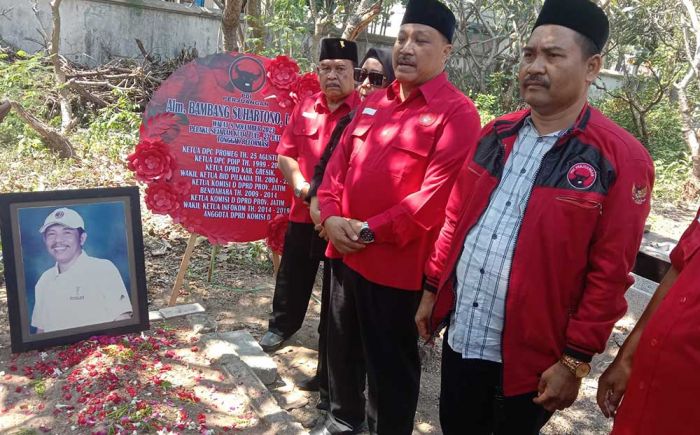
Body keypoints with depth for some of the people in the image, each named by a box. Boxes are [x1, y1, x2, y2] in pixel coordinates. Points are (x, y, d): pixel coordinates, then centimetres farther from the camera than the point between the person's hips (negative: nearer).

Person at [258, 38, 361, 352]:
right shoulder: (305, 108, 6)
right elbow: (285, 154, 9)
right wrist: (301, 187, -7)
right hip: (303, 212, 4)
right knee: (293, 276, 18)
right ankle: (281, 326, 39)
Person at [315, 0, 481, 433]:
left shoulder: (457, 113, -13)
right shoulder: (374, 102, 10)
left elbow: (436, 197, -20)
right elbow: (340, 160, 12)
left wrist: (370, 231, -17)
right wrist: (331, 216, -5)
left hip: (396, 265, -7)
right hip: (345, 252, 8)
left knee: (391, 364, 10)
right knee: (343, 346, 24)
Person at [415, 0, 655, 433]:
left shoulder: (621, 158, -13)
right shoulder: (496, 134, 4)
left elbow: (610, 274, -13)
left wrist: (575, 360, -12)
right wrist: (432, 289, 10)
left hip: (530, 355, -4)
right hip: (460, 336, 5)